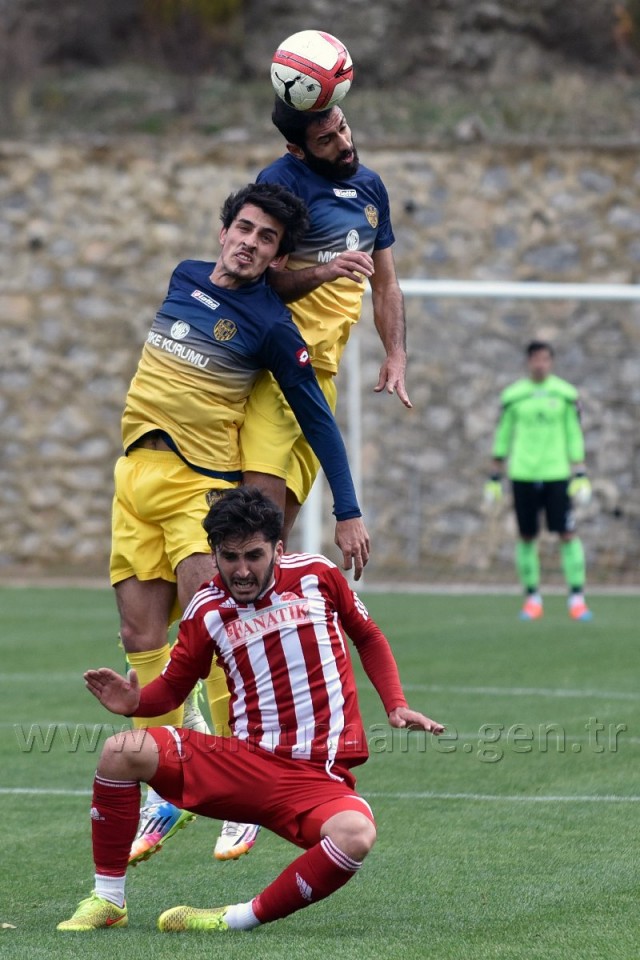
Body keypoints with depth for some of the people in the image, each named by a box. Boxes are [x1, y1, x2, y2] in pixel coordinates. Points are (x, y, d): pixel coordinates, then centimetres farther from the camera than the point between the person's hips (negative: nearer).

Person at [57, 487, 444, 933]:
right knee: (120, 753, -19)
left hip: (319, 777, -2)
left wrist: (397, 706, 4)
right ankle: (107, 902, -5)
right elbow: (172, 687, 12)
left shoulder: (315, 574, 1)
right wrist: (134, 702, -11)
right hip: (246, 760, 2)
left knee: (355, 835, -37)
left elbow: (368, 636, 16)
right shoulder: (206, 610, 2)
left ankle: (240, 919, -21)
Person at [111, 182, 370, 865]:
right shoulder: (184, 277, 8)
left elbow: (317, 419, -5)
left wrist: (348, 513, -7)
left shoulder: (271, 326, -7)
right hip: (136, 473, 6)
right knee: (141, 639, 2)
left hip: (201, 482, -6)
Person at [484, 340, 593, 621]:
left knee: (567, 535, -7)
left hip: (556, 474, -1)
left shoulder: (565, 394, 4)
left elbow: (574, 437, 7)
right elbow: (502, 437, 11)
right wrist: (494, 478, 9)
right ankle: (532, 598, 12)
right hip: (522, 475, 1)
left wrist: (580, 475, 1)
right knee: (527, 536, 2)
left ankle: (577, 598, -3)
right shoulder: (513, 396, 5)